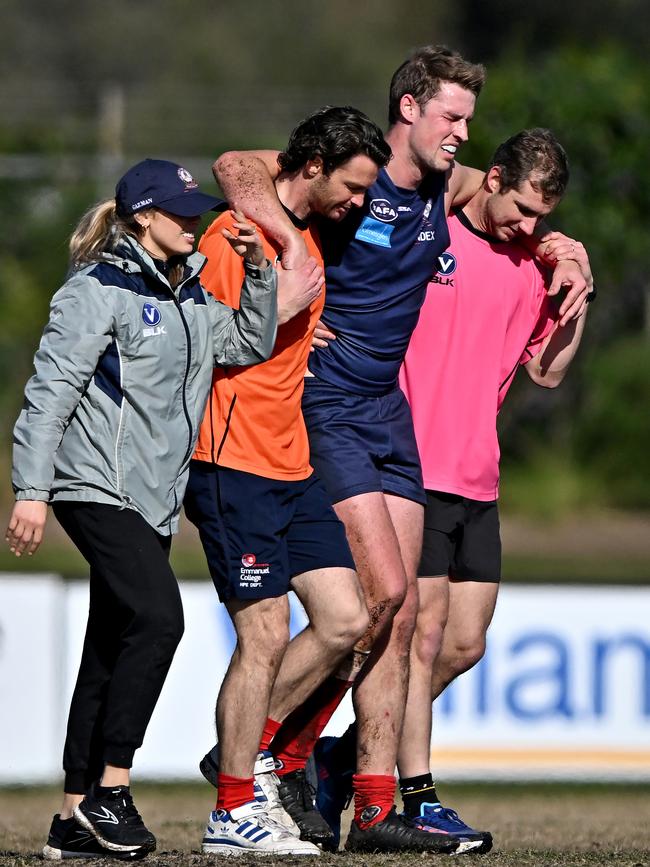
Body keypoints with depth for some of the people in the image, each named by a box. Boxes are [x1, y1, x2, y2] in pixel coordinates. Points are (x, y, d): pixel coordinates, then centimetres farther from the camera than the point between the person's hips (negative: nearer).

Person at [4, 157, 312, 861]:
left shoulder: (193, 294, 16)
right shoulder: (100, 290, -9)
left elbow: (249, 346, 24)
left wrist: (258, 271, 9)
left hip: (154, 500, 8)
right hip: (98, 487, -8)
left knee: (113, 650, 6)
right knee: (158, 617, -22)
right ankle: (109, 785, -17)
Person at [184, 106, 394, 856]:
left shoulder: (311, 235, 15)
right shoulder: (236, 237, -12)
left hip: (292, 469, 9)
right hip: (235, 468, -9)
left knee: (345, 623, 2)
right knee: (266, 634, -9)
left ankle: (252, 754, 18)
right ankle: (234, 811, 0)